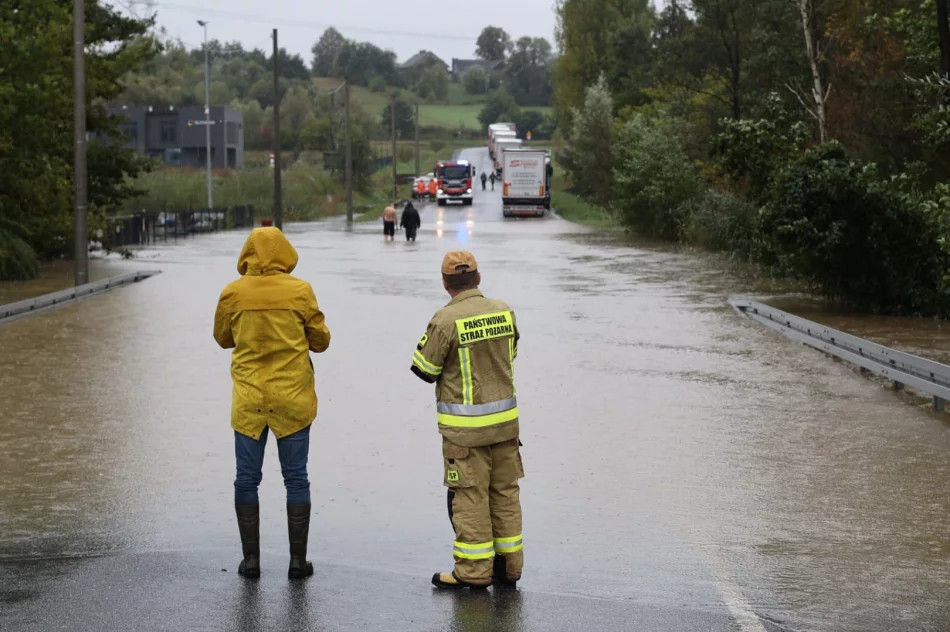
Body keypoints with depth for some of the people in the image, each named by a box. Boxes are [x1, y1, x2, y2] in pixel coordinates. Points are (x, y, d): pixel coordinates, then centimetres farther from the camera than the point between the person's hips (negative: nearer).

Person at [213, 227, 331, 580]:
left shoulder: (233, 293, -4)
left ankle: (251, 558, 11)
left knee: (246, 479, 10)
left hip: (249, 398, 1)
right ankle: (298, 560, 8)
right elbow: (320, 341, 0)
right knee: (296, 479, 7)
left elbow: (223, 339, 10)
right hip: (293, 398, -1)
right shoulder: (300, 291, -7)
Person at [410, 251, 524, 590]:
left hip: (465, 426, -5)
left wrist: (427, 341, 8)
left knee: (469, 495, 1)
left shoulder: (446, 320, -16)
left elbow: (424, 370, -8)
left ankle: (474, 571, 4)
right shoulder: (504, 311, 1)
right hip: (505, 419, 5)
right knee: (505, 491, 13)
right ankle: (508, 565, 19)